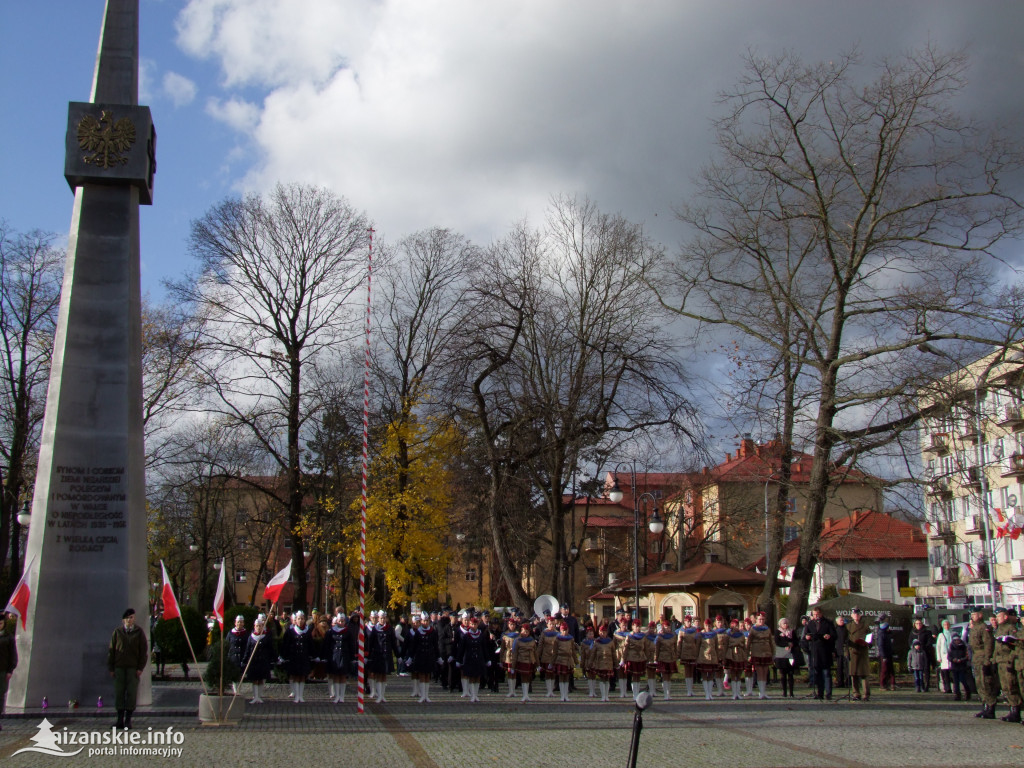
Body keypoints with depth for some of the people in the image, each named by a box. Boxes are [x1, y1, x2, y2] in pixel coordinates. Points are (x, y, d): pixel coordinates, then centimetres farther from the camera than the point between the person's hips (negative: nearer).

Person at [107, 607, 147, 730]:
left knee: (131, 693, -1)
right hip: (119, 667, 1)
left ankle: (128, 719, 5)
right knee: (119, 693, 1)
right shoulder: (117, 632, 7)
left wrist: (140, 668, -3)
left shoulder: (139, 633, 5)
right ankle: (120, 719, 8)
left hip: (133, 668, -1)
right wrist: (111, 668, 3)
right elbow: (111, 650, 8)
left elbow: (144, 651, 5)